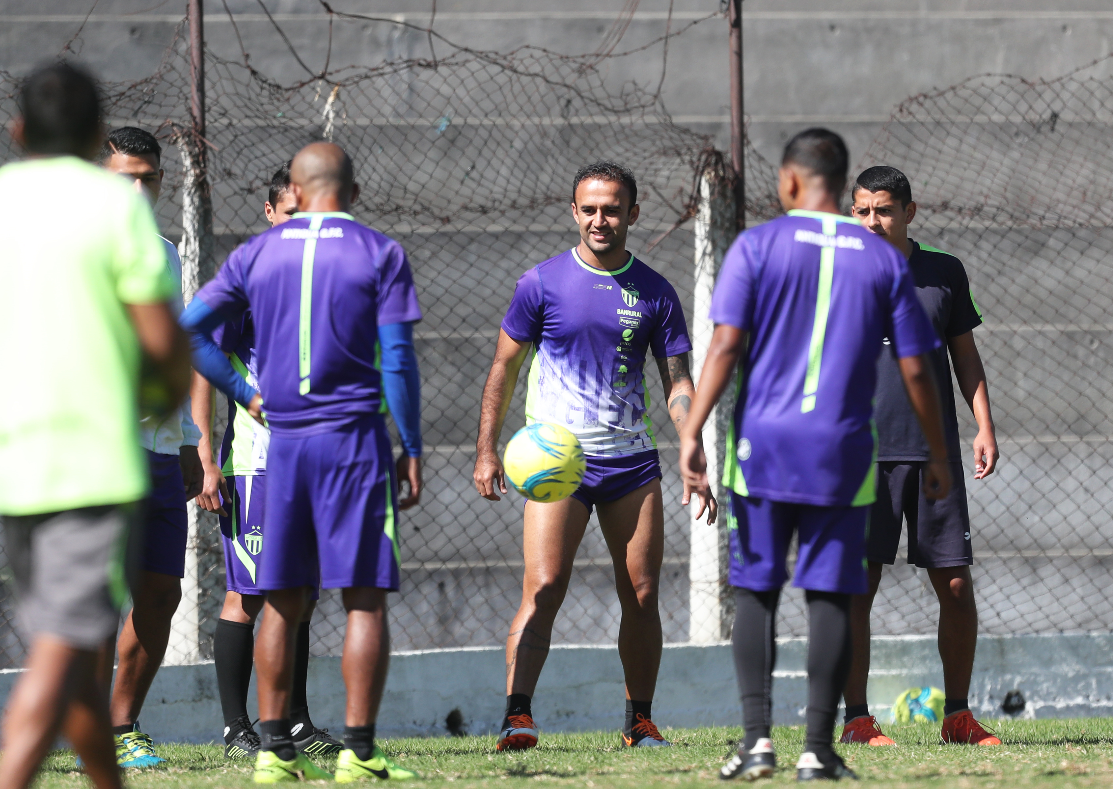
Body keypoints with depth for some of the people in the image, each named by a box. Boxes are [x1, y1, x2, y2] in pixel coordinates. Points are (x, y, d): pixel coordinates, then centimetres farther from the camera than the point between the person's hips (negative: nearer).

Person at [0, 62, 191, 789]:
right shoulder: (114, 203, -5)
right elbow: (162, 334, -9)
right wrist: (175, 390, 12)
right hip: (91, 461, -5)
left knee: (70, 646, 18)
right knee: (61, 653, -9)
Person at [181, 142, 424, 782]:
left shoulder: (258, 255, 8)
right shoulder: (380, 254, -1)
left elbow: (189, 328, 3)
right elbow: (398, 361, -6)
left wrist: (245, 394, 10)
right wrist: (412, 451, -1)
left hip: (283, 441, 3)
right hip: (356, 438, -3)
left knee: (283, 601, 9)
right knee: (365, 598, -1)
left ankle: (276, 748, 8)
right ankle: (358, 751, -7)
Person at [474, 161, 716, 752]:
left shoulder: (654, 293, 6)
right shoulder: (543, 282, 0)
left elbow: (677, 381, 7)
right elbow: (504, 368, 6)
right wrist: (487, 451, 0)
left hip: (631, 460, 3)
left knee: (642, 596, 3)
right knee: (544, 587, -16)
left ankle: (640, 722, 14)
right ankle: (517, 715, -20)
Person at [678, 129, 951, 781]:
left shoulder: (758, 246, 0)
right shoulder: (884, 260, 6)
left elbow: (727, 344, -10)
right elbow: (915, 367, 5)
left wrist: (693, 431, -10)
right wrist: (938, 455, 14)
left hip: (763, 443, -1)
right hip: (843, 454, 1)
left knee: (757, 592, 7)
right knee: (830, 598, 4)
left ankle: (758, 737, -4)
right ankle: (819, 751, 0)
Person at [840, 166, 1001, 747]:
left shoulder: (944, 273, 10)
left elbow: (966, 356, 16)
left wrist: (984, 427, 6)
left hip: (935, 451, 2)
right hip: (862, 452, -2)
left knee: (955, 586, 1)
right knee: (857, 585, -6)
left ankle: (958, 715, 12)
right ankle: (856, 719, 0)